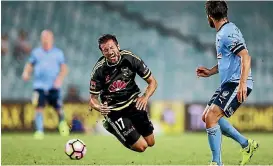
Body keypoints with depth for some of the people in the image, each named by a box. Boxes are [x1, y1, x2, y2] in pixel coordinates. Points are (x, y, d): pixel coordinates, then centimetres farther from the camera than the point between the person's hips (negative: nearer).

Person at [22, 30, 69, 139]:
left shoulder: (58, 53, 6)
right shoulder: (36, 52, 9)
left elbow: (64, 68, 5)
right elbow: (30, 65, 18)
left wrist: (60, 79, -12)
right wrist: (26, 73, -3)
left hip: (54, 86, 0)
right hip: (39, 85, 1)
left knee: (58, 108, -1)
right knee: (39, 108, -12)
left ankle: (62, 122, 30)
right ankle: (39, 131, -8)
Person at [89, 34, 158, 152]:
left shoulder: (130, 58, -13)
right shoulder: (99, 69, -18)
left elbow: (152, 82, -3)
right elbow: (93, 98, -8)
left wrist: (145, 97, -21)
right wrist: (99, 107, -30)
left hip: (133, 103, 3)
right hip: (114, 110, -3)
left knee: (151, 143, 5)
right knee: (141, 147, -8)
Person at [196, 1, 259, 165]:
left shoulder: (228, 33, -16)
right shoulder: (222, 33, 16)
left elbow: (246, 57, -25)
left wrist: (242, 83, -32)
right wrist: (210, 72, 23)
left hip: (236, 84, -11)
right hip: (228, 83, 11)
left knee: (211, 117, -18)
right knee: (207, 117, 14)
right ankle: (247, 144, 21)